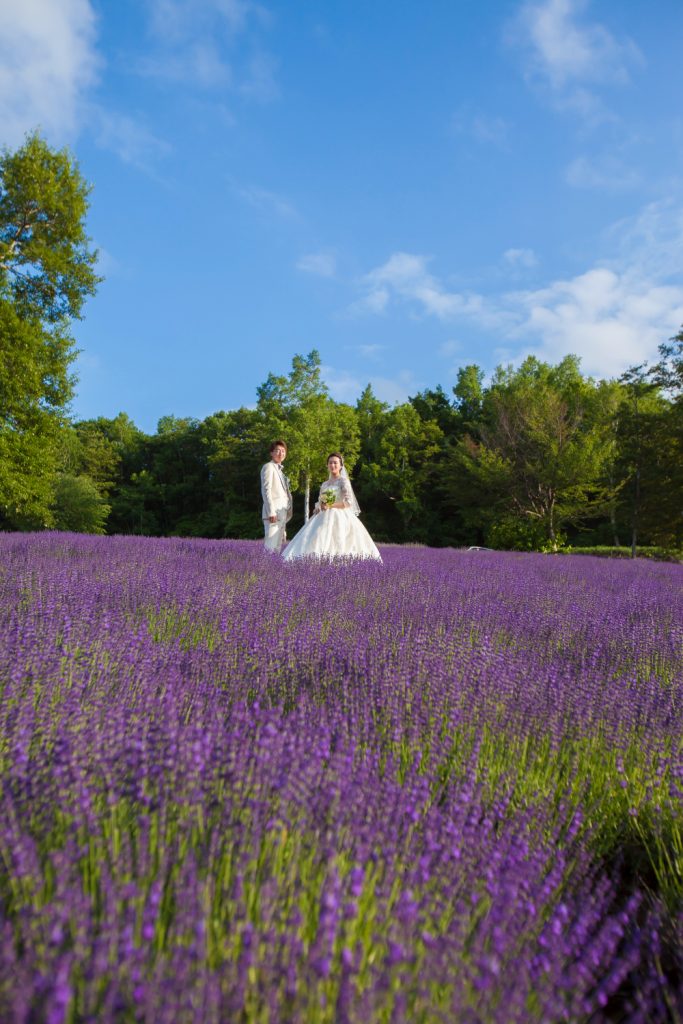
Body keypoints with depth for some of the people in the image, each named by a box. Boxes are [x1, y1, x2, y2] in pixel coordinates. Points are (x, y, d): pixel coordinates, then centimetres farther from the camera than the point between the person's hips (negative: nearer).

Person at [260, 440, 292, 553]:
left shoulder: (279, 470, 23)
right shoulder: (268, 467, -2)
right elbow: (266, 490, -12)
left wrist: (288, 511, 14)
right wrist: (271, 512, -20)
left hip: (282, 513, 9)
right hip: (274, 512, -9)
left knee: (278, 546, 8)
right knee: (271, 546, -14)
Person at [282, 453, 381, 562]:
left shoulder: (343, 481, 0)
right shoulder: (324, 484, 18)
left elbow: (349, 502, -11)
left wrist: (330, 506, -15)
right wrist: (317, 508, -2)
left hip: (339, 518, -6)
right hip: (324, 518, 6)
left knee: (339, 548, -15)